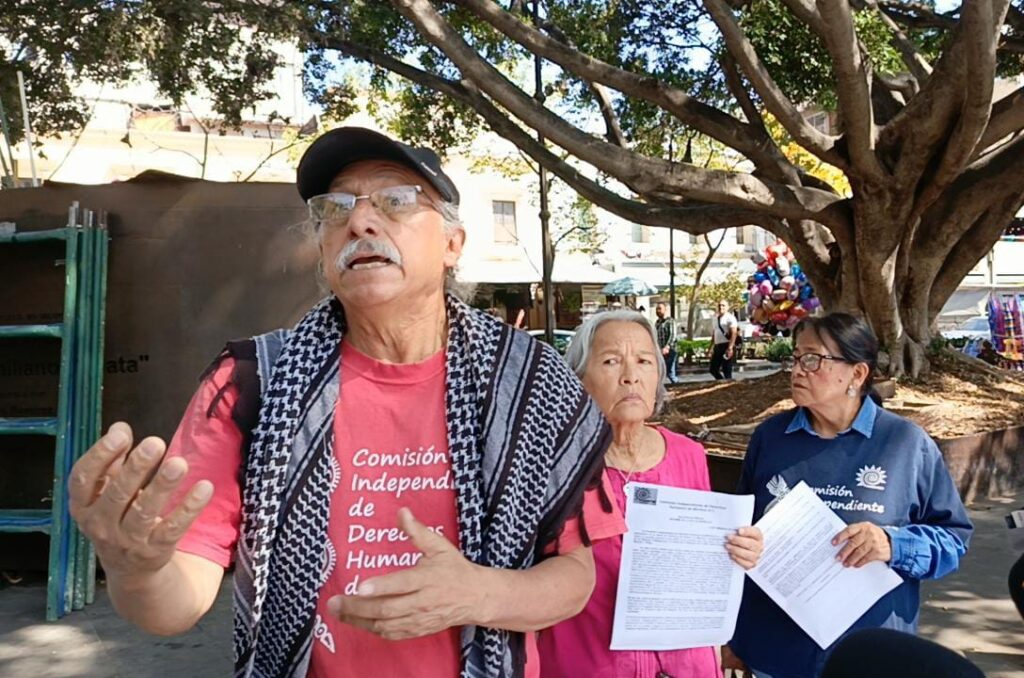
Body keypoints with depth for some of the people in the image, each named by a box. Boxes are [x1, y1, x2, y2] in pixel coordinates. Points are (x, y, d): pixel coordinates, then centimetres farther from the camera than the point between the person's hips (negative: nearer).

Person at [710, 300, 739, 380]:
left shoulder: (730, 318, -6)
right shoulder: (716, 318, 18)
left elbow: (734, 333, -16)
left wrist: (730, 347, -24)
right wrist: (712, 347, 19)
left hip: (726, 346, -8)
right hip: (717, 346, 8)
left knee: (727, 370, -5)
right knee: (713, 369, 8)